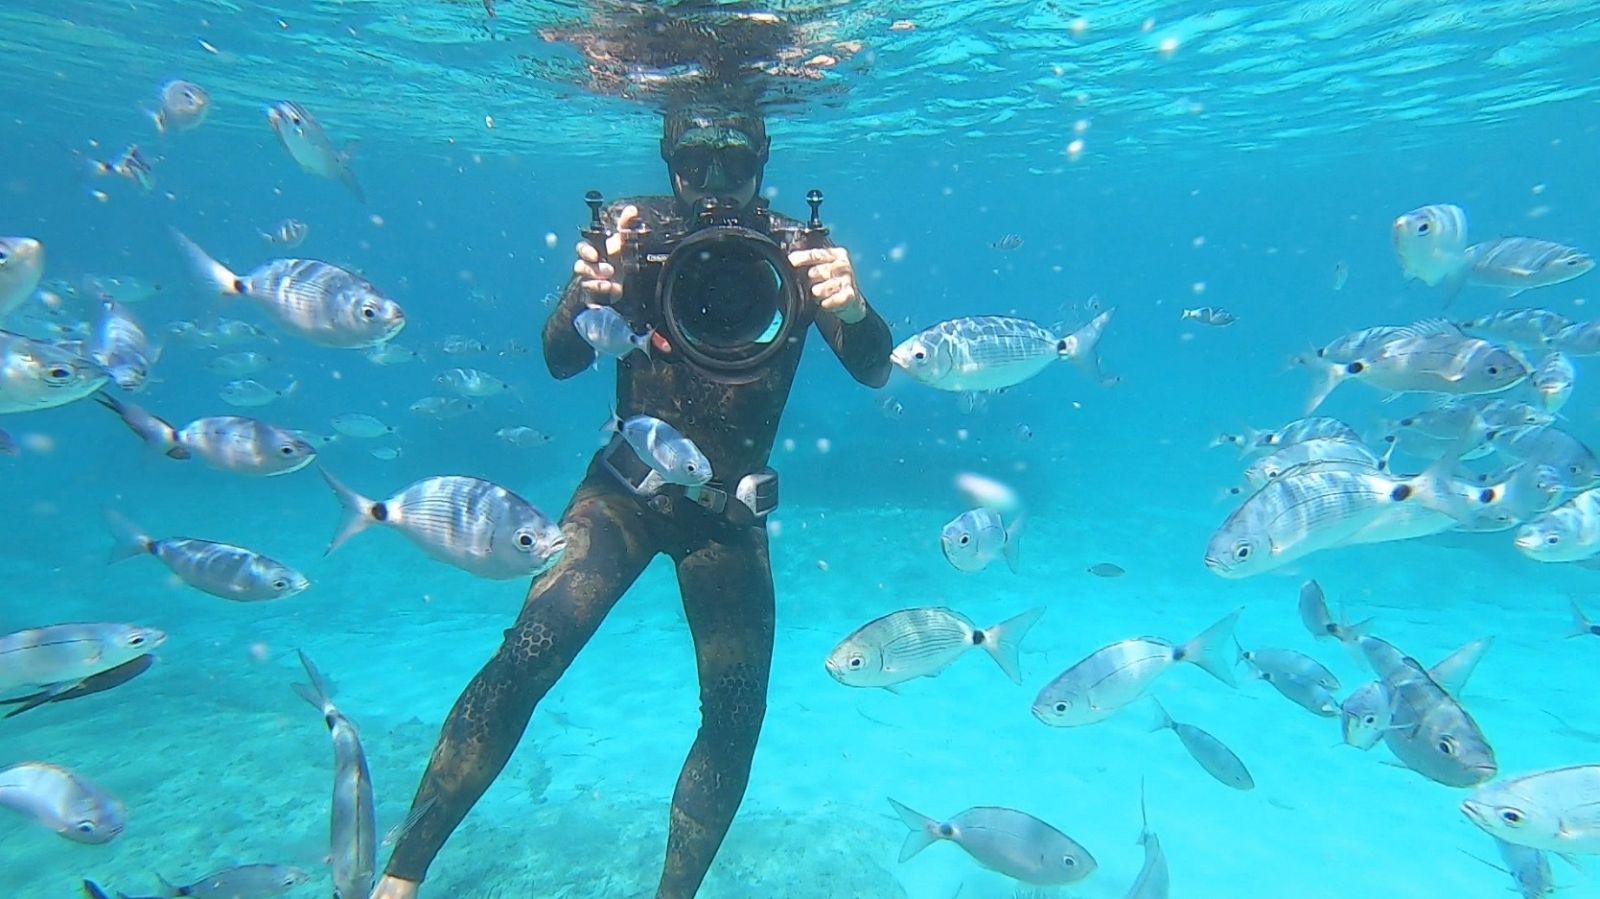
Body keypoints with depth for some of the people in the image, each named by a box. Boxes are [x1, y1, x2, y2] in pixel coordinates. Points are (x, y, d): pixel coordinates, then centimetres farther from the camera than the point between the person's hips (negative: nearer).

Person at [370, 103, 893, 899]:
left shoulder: (797, 249, -7)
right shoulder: (631, 228, -7)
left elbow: (874, 372, -15)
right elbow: (560, 363, -13)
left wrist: (853, 311, -37)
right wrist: (586, 296, -35)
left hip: (730, 512, 1)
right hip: (626, 489, -1)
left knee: (735, 719, 3)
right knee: (525, 657, -19)